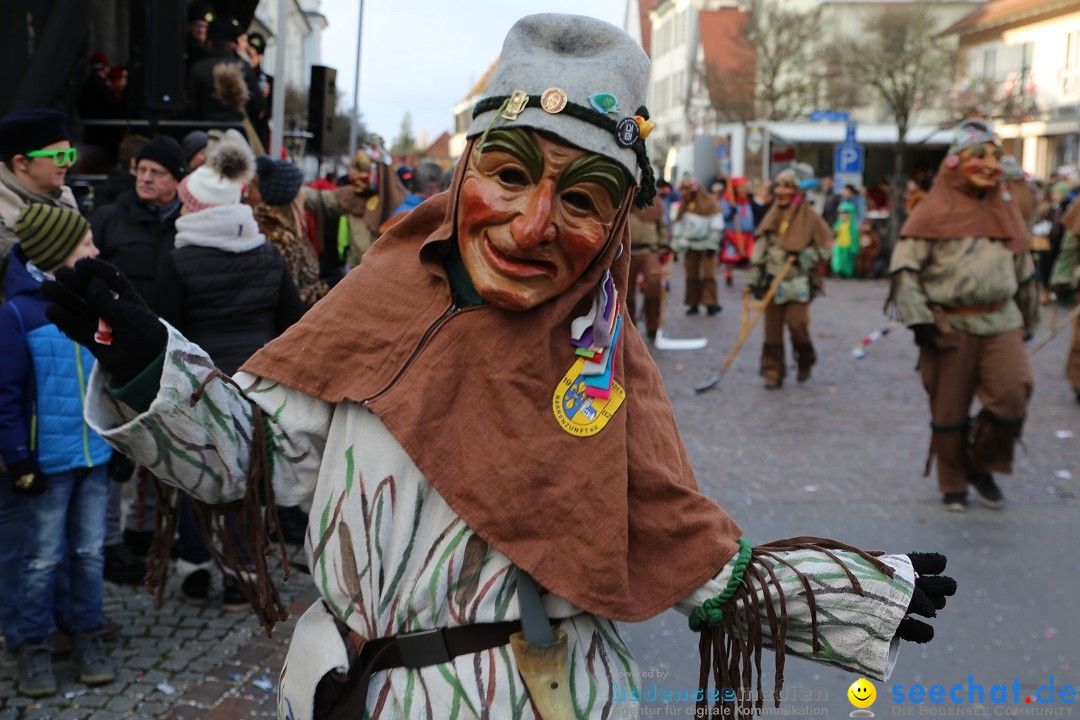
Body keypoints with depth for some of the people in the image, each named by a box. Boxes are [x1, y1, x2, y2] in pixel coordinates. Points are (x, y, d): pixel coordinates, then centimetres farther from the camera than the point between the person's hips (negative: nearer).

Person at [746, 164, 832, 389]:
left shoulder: (810, 217, -5)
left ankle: (806, 362, 16)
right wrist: (753, 278, 6)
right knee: (772, 327, 3)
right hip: (772, 280, 4)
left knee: (796, 322, -12)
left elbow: (825, 246, -3)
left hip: (798, 283, -4)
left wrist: (805, 257, -19)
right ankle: (773, 372, 11)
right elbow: (760, 248, 10)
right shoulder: (772, 215, 9)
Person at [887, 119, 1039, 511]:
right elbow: (904, 268, -9)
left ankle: (982, 467, 18)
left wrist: (1028, 321, 23)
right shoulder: (936, 212, -4)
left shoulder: (1006, 211, 12)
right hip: (950, 327, -4)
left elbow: (1024, 272, 21)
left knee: (1011, 401, -7)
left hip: (1001, 324, 4)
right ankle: (953, 485, 24)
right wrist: (920, 321, -15)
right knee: (949, 412, 5)